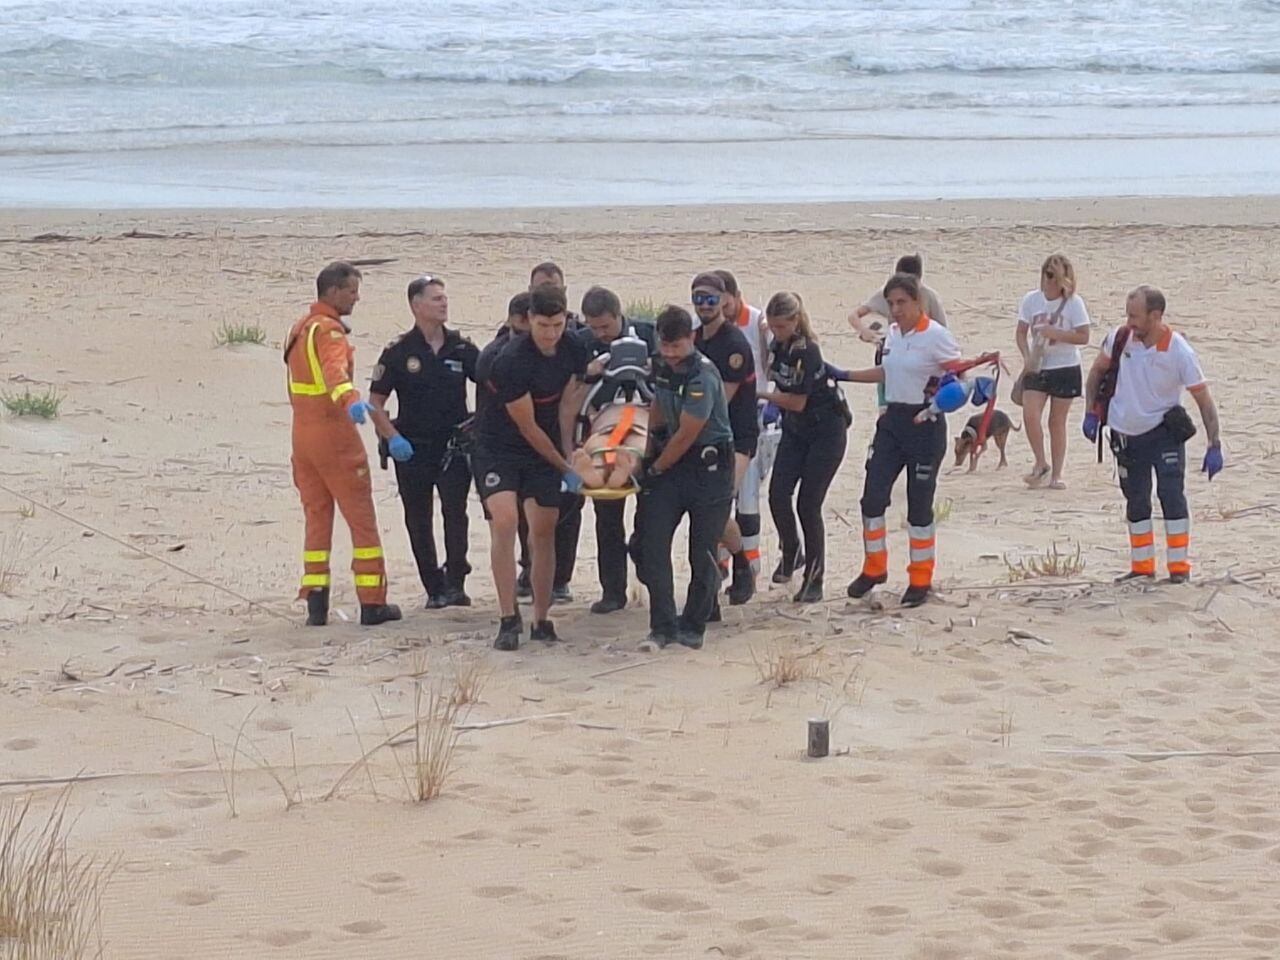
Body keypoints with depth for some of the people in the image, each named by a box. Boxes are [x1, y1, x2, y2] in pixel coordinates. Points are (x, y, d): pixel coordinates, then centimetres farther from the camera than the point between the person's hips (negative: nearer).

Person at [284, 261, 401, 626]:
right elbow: (334, 370, -35)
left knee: (316, 516, 11)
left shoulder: (300, 329, 14)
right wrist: (351, 401, -52)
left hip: (302, 431, 8)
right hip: (334, 432, -8)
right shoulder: (329, 330, -15)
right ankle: (372, 602, -2)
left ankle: (315, 602, 5)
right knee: (361, 517, -2)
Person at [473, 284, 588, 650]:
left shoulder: (572, 351, -6)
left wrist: (567, 451, -1)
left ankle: (541, 620, 12)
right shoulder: (512, 361, -26)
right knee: (504, 521, -22)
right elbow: (527, 427, -18)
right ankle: (509, 619, -19)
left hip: (544, 451, 6)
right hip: (497, 450, -6)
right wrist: (565, 468, -10)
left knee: (544, 531, 3)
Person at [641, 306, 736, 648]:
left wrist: (655, 470, -8)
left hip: (710, 467, -7)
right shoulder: (662, 369, 5)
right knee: (653, 541, -6)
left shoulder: (702, 377, -20)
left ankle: (692, 627, 15)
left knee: (702, 550, 1)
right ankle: (663, 626, -2)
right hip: (672, 462, 7)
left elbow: (685, 436, -17)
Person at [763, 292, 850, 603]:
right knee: (778, 495, -7)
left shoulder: (807, 352, -23)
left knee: (808, 504, -7)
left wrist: (762, 393, -12)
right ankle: (790, 552, 21)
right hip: (795, 431, 6)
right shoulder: (776, 345, -2)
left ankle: (814, 580, 6)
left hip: (826, 432, -6)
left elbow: (797, 402, -19)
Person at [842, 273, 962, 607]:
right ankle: (874, 568, 17)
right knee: (873, 496, 1)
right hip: (892, 420, 6)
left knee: (919, 504, 1)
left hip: (925, 426, -6)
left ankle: (921, 580, 15)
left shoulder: (936, 336, -13)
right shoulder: (893, 333, 8)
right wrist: (842, 376, 20)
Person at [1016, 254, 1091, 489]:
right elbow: (1021, 332, 6)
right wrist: (1026, 356, -10)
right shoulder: (1031, 300, 1)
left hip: (1065, 368, -2)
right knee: (1030, 415, -15)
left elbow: (1083, 337, -10)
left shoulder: (1073, 303, -8)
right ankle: (1041, 464, 5)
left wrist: (1055, 333, -22)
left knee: (1057, 422, 5)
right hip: (1036, 368, 2)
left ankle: (1056, 474, 17)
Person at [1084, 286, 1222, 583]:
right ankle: (1142, 566, 22)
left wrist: (1214, 446, -18)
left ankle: (1179, 566, -6)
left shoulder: (1179, 352, -19)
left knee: (1171, 494, -14)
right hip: (1126, 434, 4)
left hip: (1164, 432, -4)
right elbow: (1097, 371, 9)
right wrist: (1091, 413, 3)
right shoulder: (1119, 338, -10)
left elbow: (1204, 399, -13)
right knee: (1136, 501, 11)